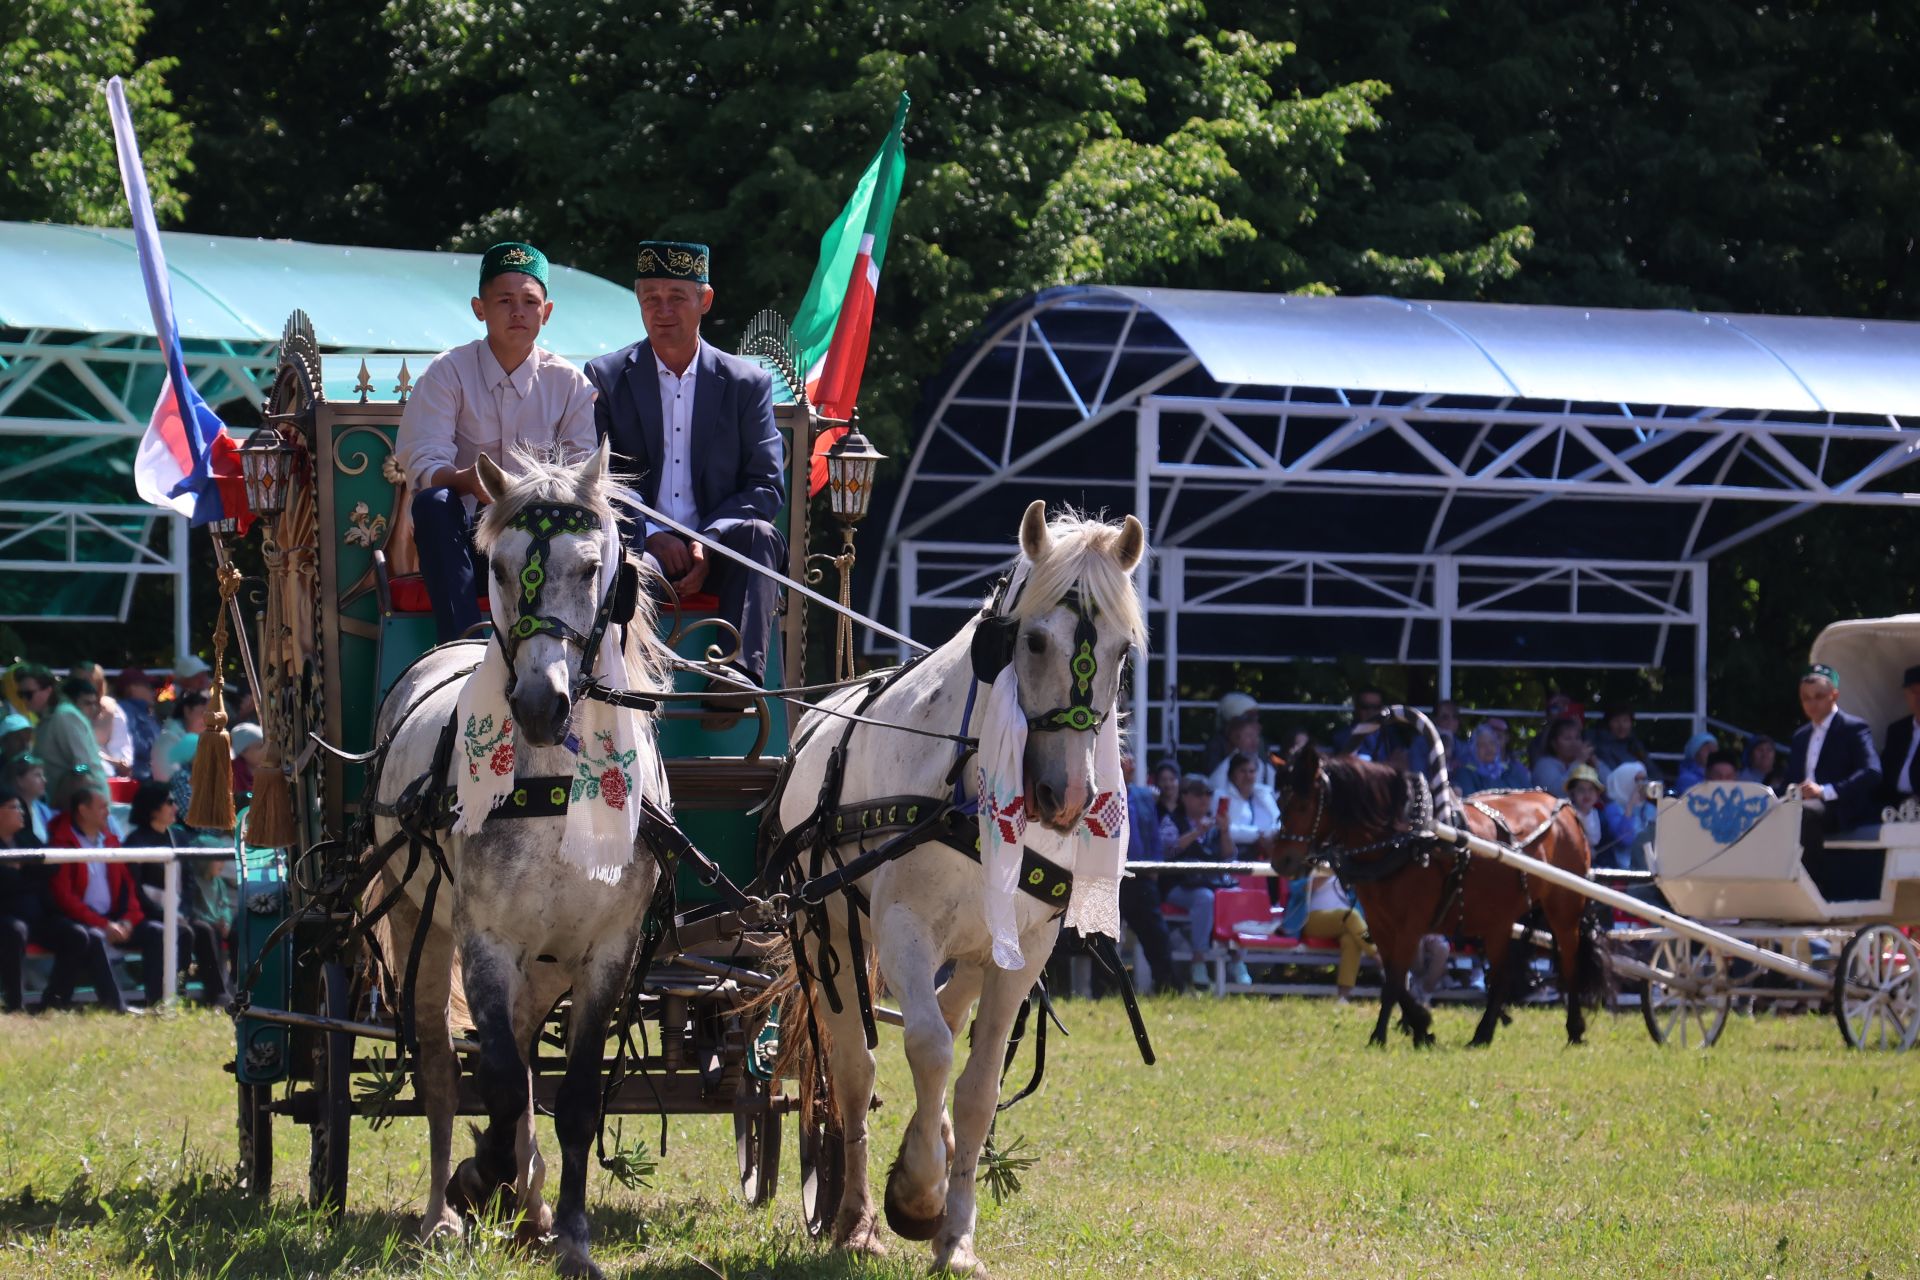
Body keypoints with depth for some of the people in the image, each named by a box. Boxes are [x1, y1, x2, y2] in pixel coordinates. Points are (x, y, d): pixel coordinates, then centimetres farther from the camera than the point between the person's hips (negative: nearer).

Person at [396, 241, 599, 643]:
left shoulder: (570, 383, 7)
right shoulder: (447, 373, 1)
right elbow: (421, 465, -11)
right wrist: (466, 480, -35)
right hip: (465, 545, -1)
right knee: (433, 503, -33)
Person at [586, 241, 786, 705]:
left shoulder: (747, 383, 11)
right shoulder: (604, 378, 10)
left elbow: (767, 486, 3)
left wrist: (706, 543, -15)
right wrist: (651, 535, -15)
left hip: (718, 550, 1)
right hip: (638, 545, -1)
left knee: (759, 535, -32)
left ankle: (740, 676, -46)